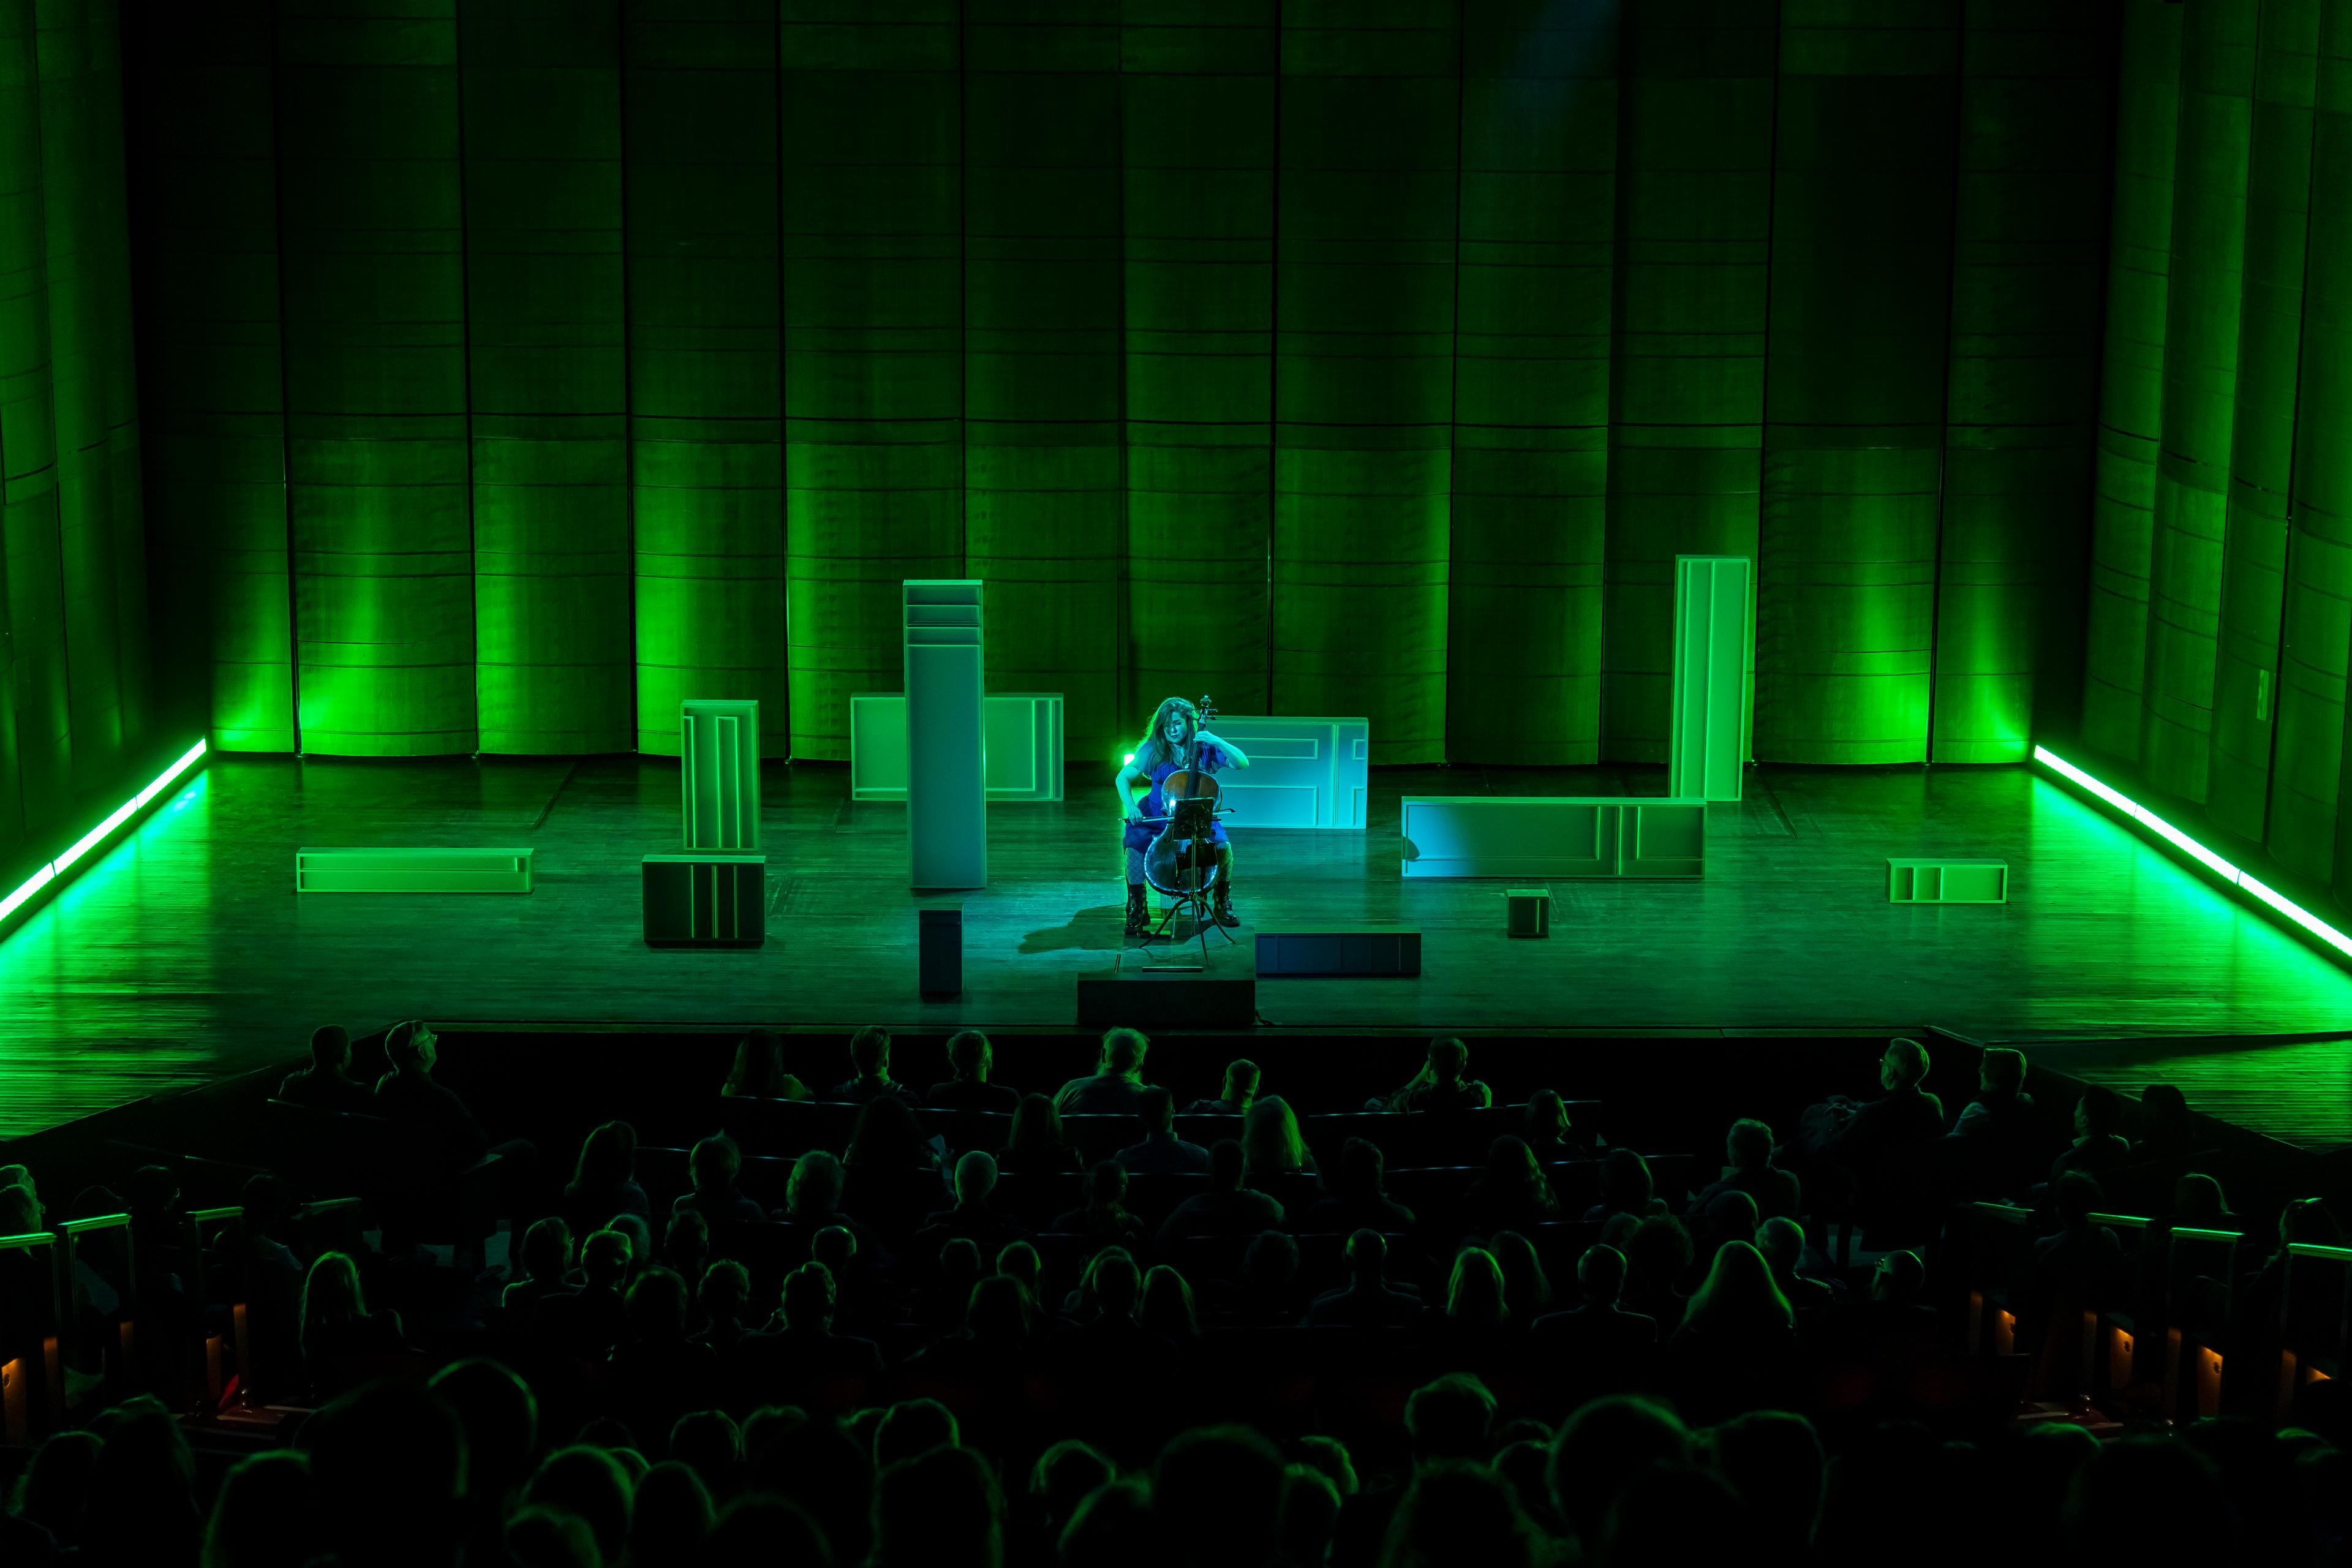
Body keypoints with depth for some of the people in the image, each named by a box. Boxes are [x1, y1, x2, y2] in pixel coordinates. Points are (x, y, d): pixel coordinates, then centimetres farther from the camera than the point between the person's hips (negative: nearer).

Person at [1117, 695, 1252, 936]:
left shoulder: (1205, 750, -3)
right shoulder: (1153, 751, -3)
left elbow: (1243, 763, -10)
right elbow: (1123, 777, -2)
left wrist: (1217, 742, -23)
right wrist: (1130, 806, -20)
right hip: (1156, 817, 0)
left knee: (1223, 847, -25)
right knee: (1135, 845, -29)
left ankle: (1222, 906, 2)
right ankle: (1136, 911, -11)